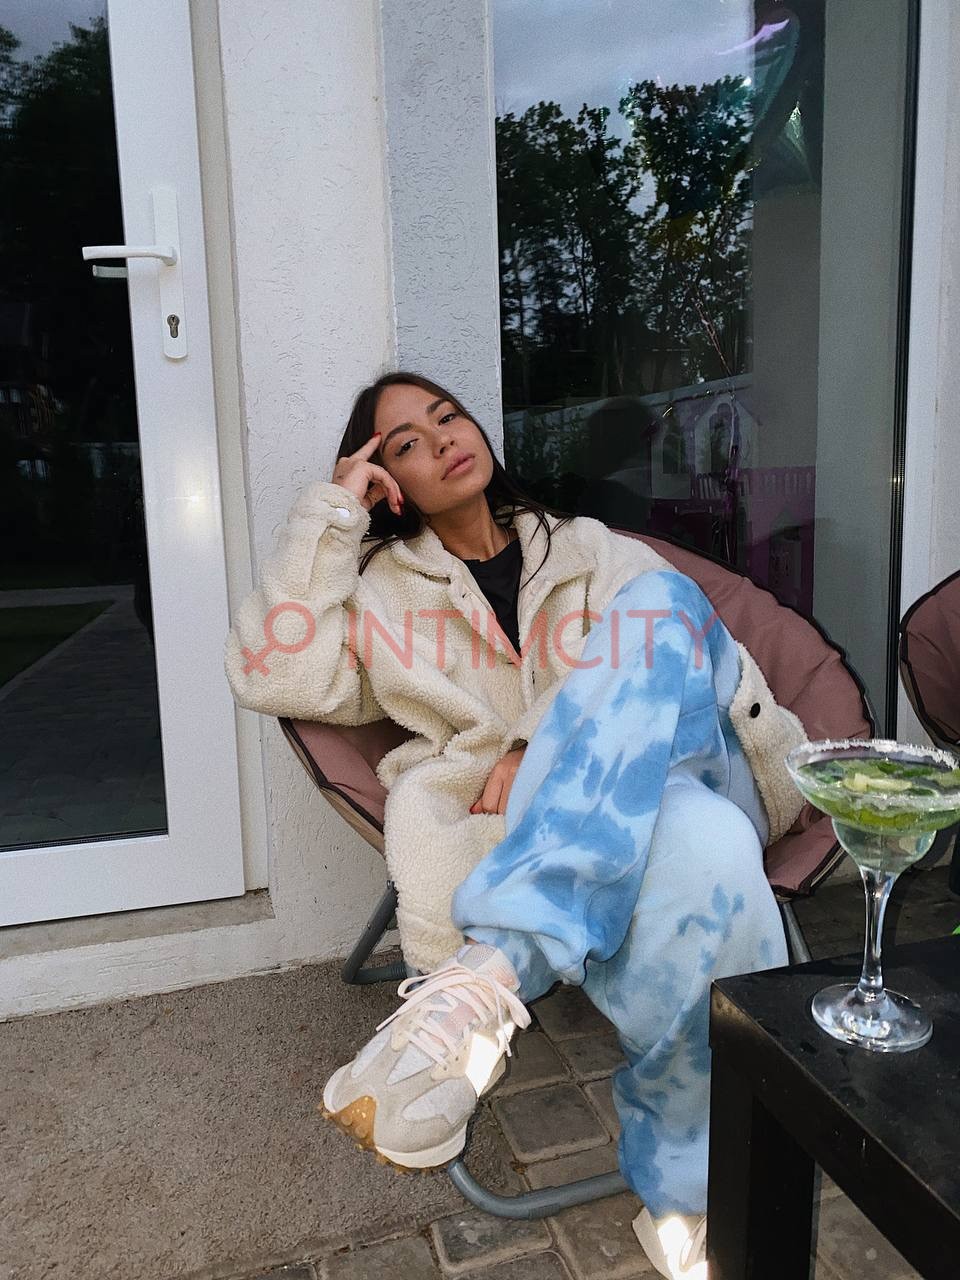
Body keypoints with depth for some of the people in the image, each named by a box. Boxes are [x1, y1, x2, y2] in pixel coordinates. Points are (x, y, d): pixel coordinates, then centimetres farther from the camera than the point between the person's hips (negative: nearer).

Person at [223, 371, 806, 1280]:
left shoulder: (589, 548, 24)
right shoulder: (386, 590, 20)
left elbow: (650, 659, 7)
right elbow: (280, 678, 2)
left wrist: (539, 747, -12)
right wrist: (331, 513, 4)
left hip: (690, 765, 3)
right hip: (533, 838, -2)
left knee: (658, 600, -30)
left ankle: (488, 971, -34)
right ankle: (691, 1201, -24)